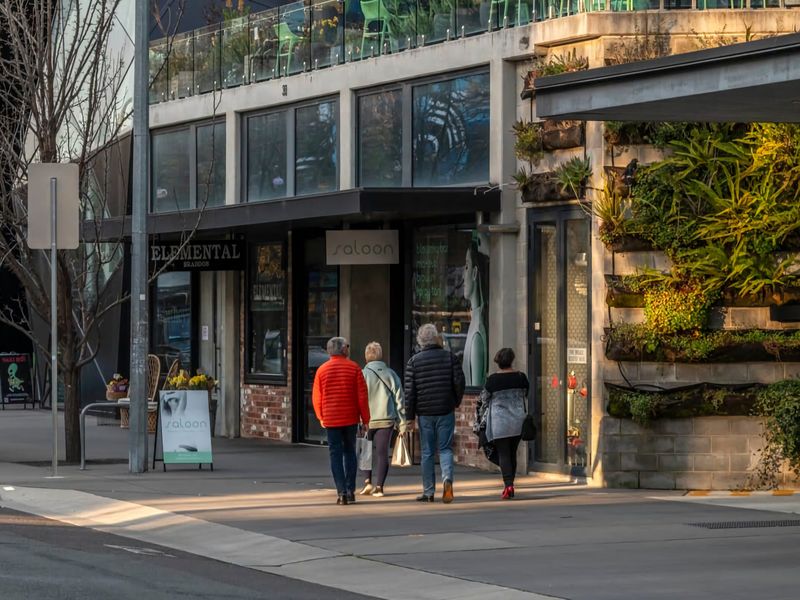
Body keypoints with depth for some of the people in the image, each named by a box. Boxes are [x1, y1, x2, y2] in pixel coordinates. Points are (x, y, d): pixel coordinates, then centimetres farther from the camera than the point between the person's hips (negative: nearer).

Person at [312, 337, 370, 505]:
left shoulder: (322, 370, -1)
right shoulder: (354, 368, -3)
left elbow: (316, 398, 2)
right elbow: (362, 396, -4)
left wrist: (321, 418, 16)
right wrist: (365, 418, 4)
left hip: (331, 420, 0)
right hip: (350, 418, 0)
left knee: (336, 454, 2)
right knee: (350, 452, 14)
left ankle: (341, 492, -6)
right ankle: (350, 491, 11)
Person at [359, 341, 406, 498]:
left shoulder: (363, 374, -5)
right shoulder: (391, 374, 5)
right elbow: (399, 399, 4)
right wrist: (402, 423, 8)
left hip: (367, 420, -2)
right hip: (386, 419, 2)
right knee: (382, 453, 5)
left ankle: (368, 481, 5)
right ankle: (378, 487, 1)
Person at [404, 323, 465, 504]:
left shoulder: (414, 361, 0)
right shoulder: (449, 357, -1)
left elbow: (410, 391, -3)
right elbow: (459, 382, -2)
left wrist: (409, 416, 2)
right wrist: (456, 402, 15)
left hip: (425, 413, 0)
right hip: (446, 412, 0)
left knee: (427, 452, 7)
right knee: (445, 448, 5)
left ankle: (428, 492, 7)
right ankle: (447, 478, -21)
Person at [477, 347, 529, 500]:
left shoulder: (492, 380, -9)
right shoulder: (521, 377, -1)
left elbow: (484, 400, 2)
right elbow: (526, 395, 14)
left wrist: (482, 421, 18)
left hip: (499, 422, -3)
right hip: (518, 420, 3)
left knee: (503, 454, -3)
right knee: (512, 453, 15)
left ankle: (508, 485, -17)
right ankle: (510, 484, 21)